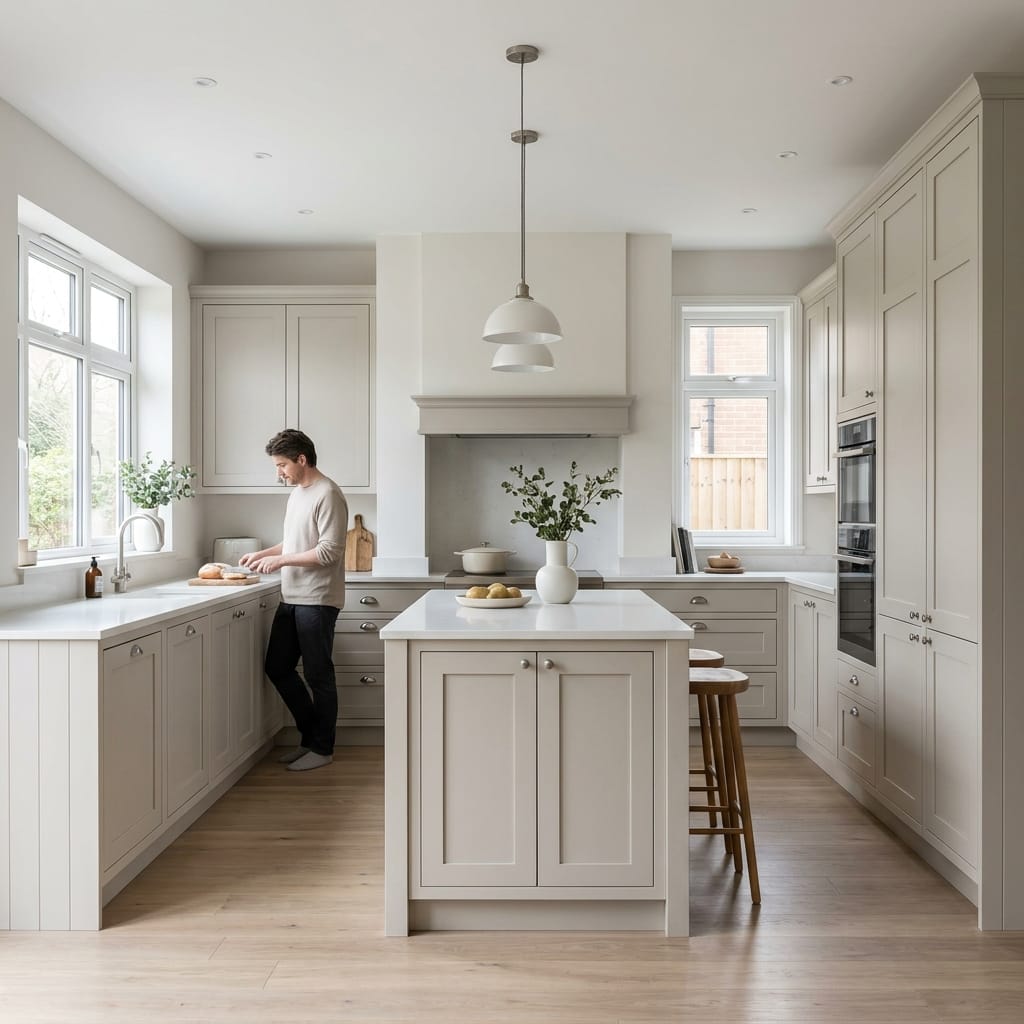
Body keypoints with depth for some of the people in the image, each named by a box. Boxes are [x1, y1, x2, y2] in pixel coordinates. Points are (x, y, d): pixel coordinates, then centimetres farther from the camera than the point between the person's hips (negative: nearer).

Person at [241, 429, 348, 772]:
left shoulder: (327, 495, -14)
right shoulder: (296, 493, 15)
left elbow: (329, 551, -20)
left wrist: (281, 560, -16)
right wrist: (263, 554, 11)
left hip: (317, 601, -9)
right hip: (291, 598, 9)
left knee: (318, 675, 1)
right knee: (277, 667, 13)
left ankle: (322, 749, 17)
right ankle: (310, 737, 27)